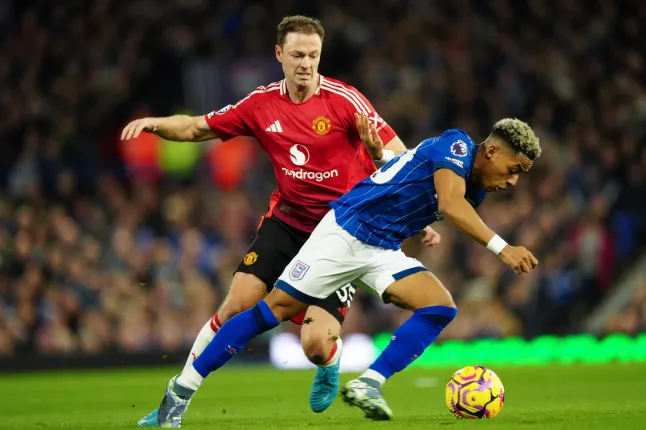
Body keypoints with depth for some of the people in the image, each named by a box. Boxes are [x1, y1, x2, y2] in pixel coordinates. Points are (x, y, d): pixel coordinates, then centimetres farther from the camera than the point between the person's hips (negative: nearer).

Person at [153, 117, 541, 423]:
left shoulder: (475, 189, 8)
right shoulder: (456, 145, -16)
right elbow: (450, 205, -34)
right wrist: (502, 247, -39)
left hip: (385, 251, 8)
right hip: (345, 232, -8)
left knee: (441, 308, -11)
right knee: (274, 310, -6)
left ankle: (367, 385, -13)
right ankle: (185, 388, 3)